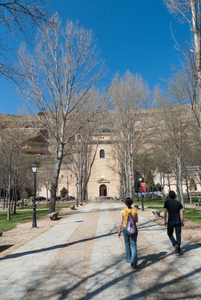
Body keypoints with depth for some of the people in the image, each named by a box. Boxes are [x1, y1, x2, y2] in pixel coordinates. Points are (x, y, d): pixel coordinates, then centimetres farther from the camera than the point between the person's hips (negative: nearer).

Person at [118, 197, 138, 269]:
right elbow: (136, 221, 3)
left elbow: (121, 222, -9)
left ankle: (129, 259, 35)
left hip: (125, 229, 0)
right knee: (134, 245, 4)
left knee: (127, 244, 20)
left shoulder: (123, 211, -12)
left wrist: (119, 231, 1)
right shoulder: (135, 210, -8)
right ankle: (134, 261, -13)